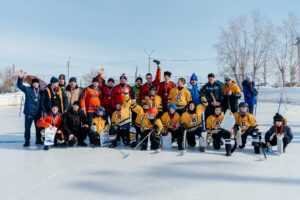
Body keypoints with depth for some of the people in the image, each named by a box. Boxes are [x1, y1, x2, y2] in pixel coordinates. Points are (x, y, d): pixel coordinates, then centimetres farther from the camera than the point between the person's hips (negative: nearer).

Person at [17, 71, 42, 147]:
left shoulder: (40, 91, 7)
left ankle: (38, 140, 24)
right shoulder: (28, 89, 2)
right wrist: (20, 78, -23)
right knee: (27, 127, -1)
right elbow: (19, 85, -7)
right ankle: (27, 141, 8)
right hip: (29, 112, -2)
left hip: (38, 112, 3)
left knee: (38, 127, 11)